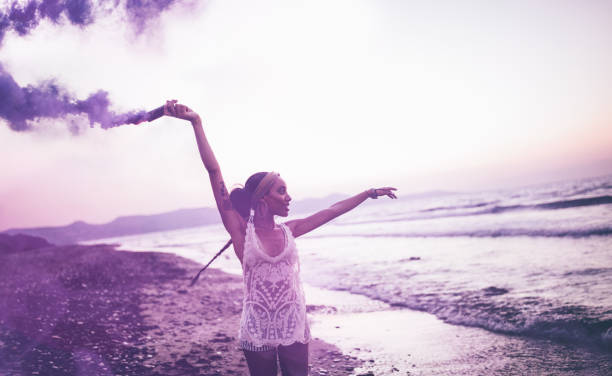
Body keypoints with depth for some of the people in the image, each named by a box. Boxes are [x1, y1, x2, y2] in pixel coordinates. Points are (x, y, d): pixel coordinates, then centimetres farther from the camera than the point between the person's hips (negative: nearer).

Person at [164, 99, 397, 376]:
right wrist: (196, 123, -15)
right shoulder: (241, 231, -7)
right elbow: (214, 172, -12)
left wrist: (370, 193, 19)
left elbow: (333, 211, 12)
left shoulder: (288, 232, 3)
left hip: (295, 330, 3)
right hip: (257, 332, -3)